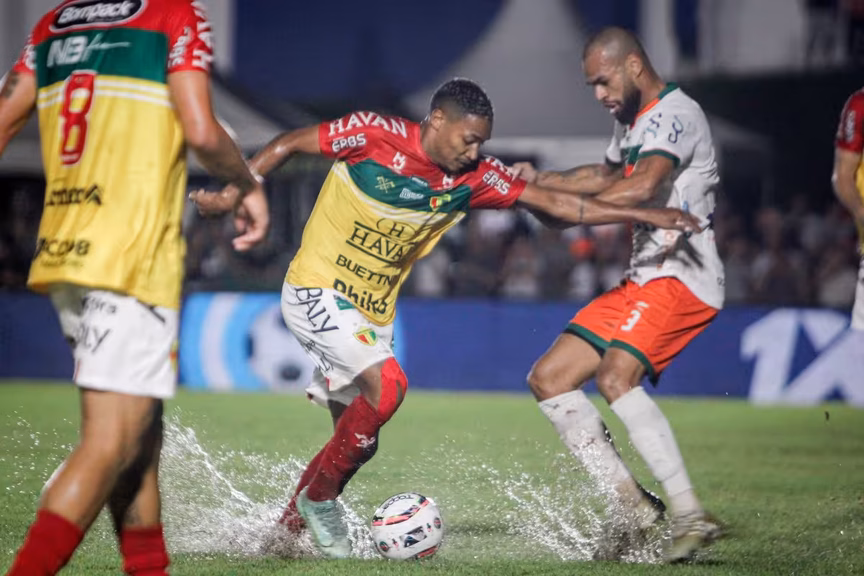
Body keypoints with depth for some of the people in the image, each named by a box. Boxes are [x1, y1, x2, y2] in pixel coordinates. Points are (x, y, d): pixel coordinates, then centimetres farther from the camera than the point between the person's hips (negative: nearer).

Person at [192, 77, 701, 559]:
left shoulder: (473, 177, -6)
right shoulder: (374, 135, -18)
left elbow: (555, 204, -3)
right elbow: (290, 144, -6)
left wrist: (648, 215, -7)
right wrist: (234, 192, -10)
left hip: (374, 311, 6)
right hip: (317, 291, -6)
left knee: (357, 440, 8)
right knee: (387, 383, -25)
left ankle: (291, 522, 29)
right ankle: (319, 497, -7)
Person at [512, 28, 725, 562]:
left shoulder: (675, 113, -12)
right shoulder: (634, 121, 20)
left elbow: (643, 186, -29)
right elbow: (607, 175, 40)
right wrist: (541, 181, 27)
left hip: (682, 276, -11)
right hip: (642, 279, 11)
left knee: (616, 376, -31)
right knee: (549, 378, 5)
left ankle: (691, 515, -30)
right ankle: (636, 507, 2)